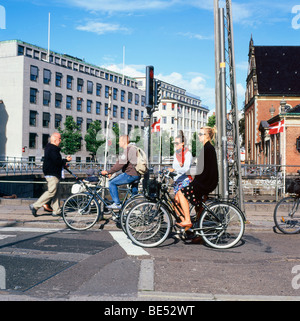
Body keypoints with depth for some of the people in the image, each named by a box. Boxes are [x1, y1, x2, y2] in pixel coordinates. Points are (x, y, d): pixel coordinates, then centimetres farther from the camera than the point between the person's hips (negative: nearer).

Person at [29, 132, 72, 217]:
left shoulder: (50, 148, 17)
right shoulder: (53, 149, -17)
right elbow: (58, 162, -23)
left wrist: (63, 163, 11)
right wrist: (66, 160, -8)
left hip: (54, 174, 11)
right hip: (52, 175, -11)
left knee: (56, 192, 11)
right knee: (51, 192, -9)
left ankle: (56, 211, 14)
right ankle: (35, 206, -5)